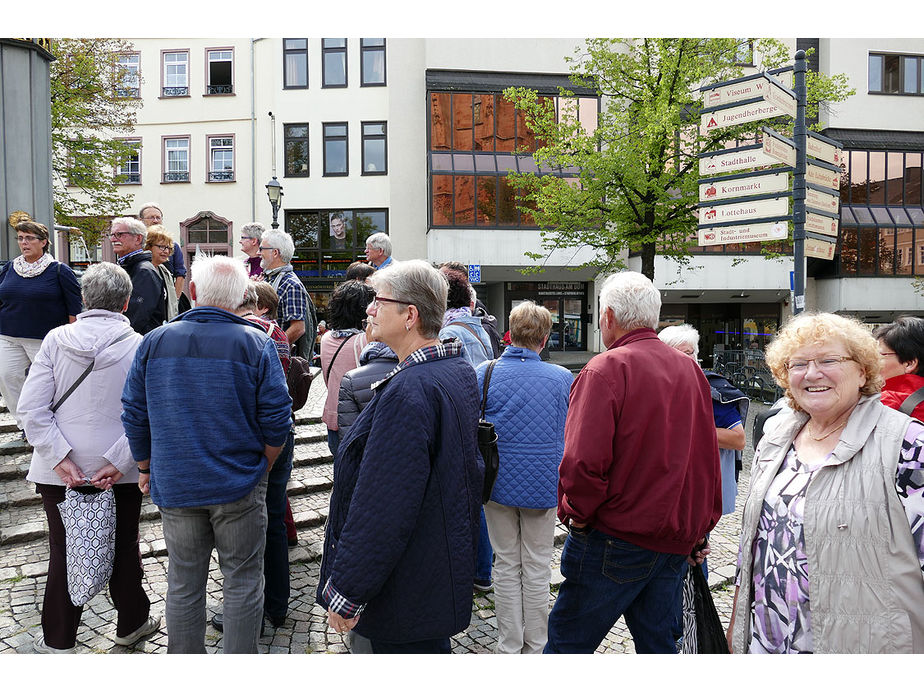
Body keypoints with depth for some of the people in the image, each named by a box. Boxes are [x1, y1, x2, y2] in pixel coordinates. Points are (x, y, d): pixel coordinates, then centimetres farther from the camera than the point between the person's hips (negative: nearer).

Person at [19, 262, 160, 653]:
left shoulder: (57, 340, -6)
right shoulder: (139, 347, -11)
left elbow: (31, 408, -10)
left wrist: (61, 458, -12)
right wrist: (116, 463, -14)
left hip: (61, 471, 1)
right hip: (122, 473, -1)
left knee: (64, 553, 16)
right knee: (123, 549, 17)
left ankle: (57, 642, 30)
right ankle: (131, 624, 35)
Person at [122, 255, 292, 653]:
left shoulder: (155, 341, -1)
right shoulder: (256, 344, -10)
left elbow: (134, 416, 4)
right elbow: (277, 421, -11)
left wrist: (145, 468, 17)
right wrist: (261, 469, 6)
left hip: (174, 486, 3)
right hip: (239, 487, -2)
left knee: (184, 583, 17)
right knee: (242, 581, 11)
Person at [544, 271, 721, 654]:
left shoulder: (605, 370, -15)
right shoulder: (691, 370, 8)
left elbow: (583, 461, -25)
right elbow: (709, 458, 13)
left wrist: (576, 513, -8)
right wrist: (701, 527, 20)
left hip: (617, 538, -7)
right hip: (677, 540, 7)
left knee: (567, 642, 7)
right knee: (657, 643, 19)